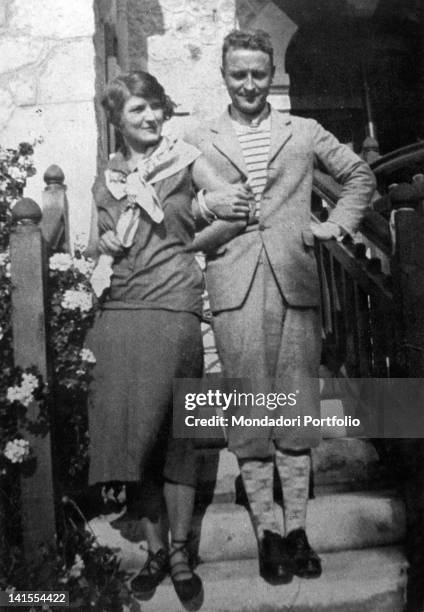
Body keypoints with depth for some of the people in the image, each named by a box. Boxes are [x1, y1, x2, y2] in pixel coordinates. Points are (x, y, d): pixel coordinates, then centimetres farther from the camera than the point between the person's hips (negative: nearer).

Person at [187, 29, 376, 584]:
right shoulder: (198, 141, 13)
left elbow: (361, 176, 22)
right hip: (235, 289, 0)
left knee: (297, 412, 3)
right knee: (247, 414, 1)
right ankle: (266, 532, 14)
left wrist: (337, 224, 8)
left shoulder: (304, 132, 15)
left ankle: (297, 530, 15)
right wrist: (209, 207, -4)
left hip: (296, 283, 1)